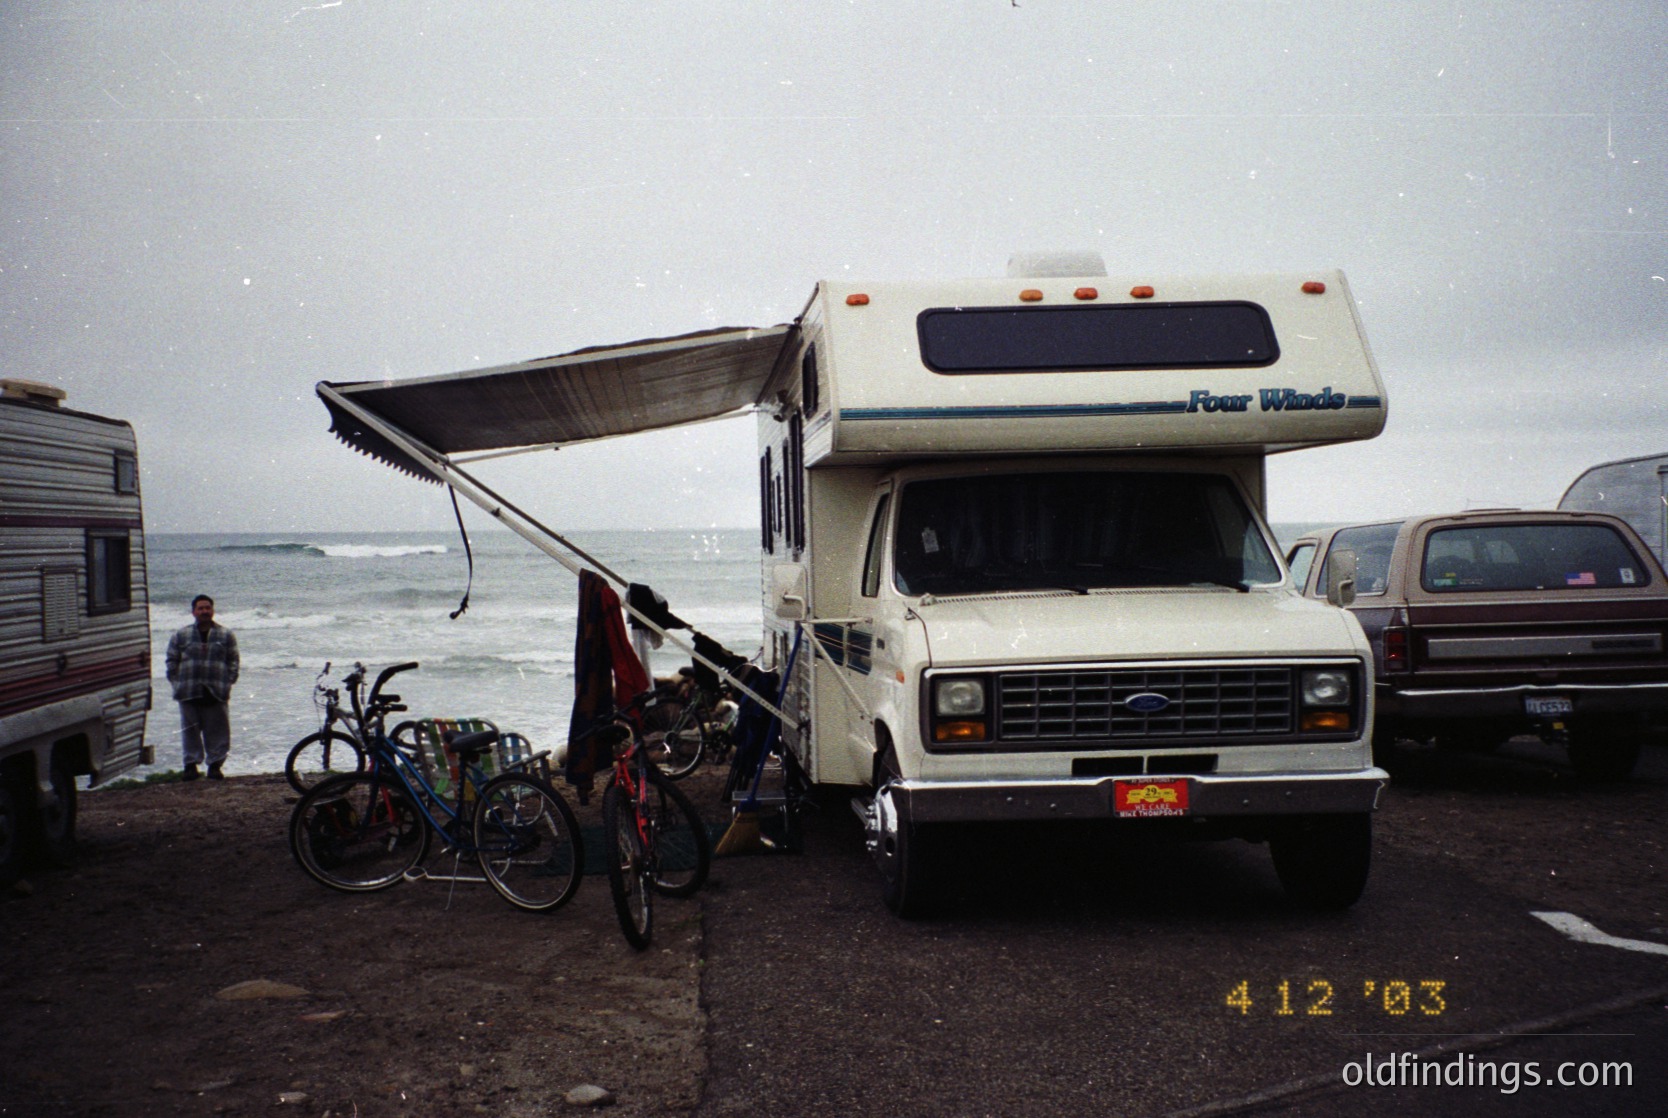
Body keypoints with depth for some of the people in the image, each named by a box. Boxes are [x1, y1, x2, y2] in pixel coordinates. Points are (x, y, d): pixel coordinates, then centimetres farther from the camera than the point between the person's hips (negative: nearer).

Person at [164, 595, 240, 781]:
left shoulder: (226, 635, 8)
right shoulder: (181, 636, 8)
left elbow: (233, 660, 10)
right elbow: (172, 661, 11)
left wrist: (228, 682, 0)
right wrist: (177, 683, 3)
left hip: (216, 693, 0)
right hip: (189, 692, 0)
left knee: (217, 730, -1)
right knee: (190, 729, 4)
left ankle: (215, 764, 7)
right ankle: (191, 764, 12)